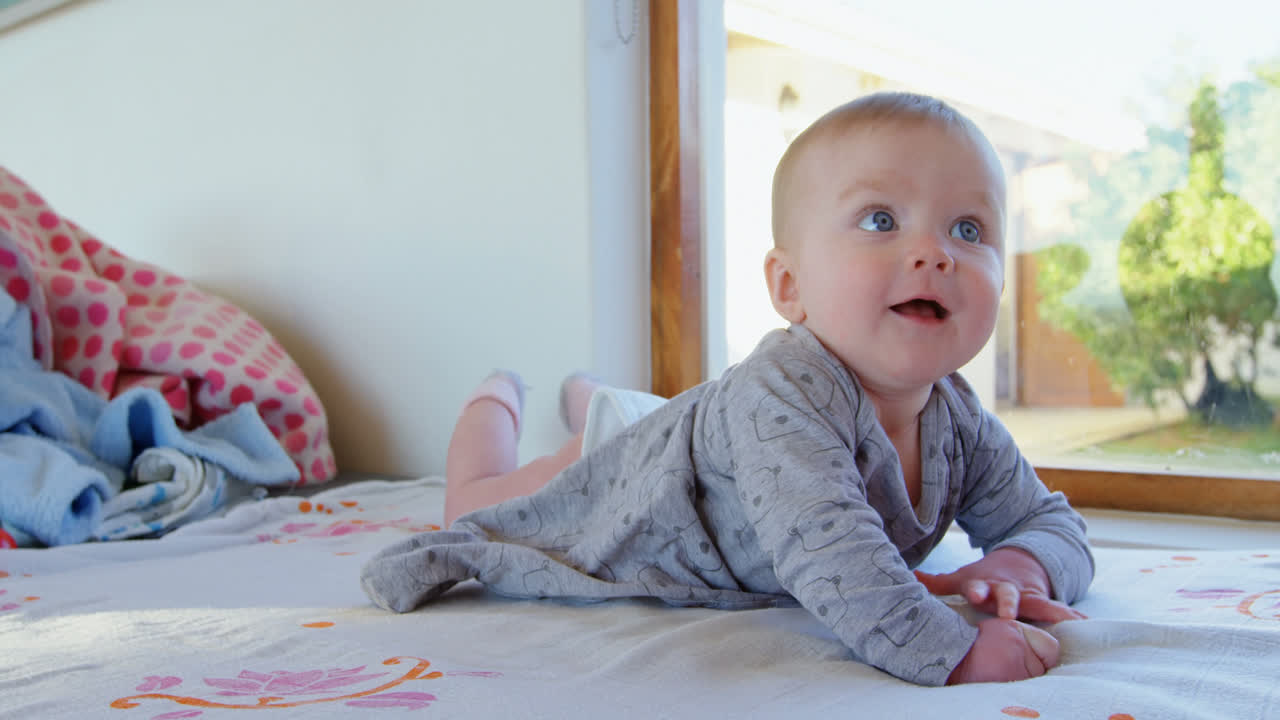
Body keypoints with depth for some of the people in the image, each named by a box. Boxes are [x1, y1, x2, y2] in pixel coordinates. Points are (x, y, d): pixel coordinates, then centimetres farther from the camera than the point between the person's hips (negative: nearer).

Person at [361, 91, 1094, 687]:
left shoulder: (961, 424, -25)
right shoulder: (783, 394, -49)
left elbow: (1053, 522, -13)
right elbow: (825, 550, -61)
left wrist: (1018, 568, -35)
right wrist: (953, 651, -62)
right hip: (624, 493, -5)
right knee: (477, 506, 22)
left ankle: (592, 403, 68)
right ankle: (498, 398, 49)